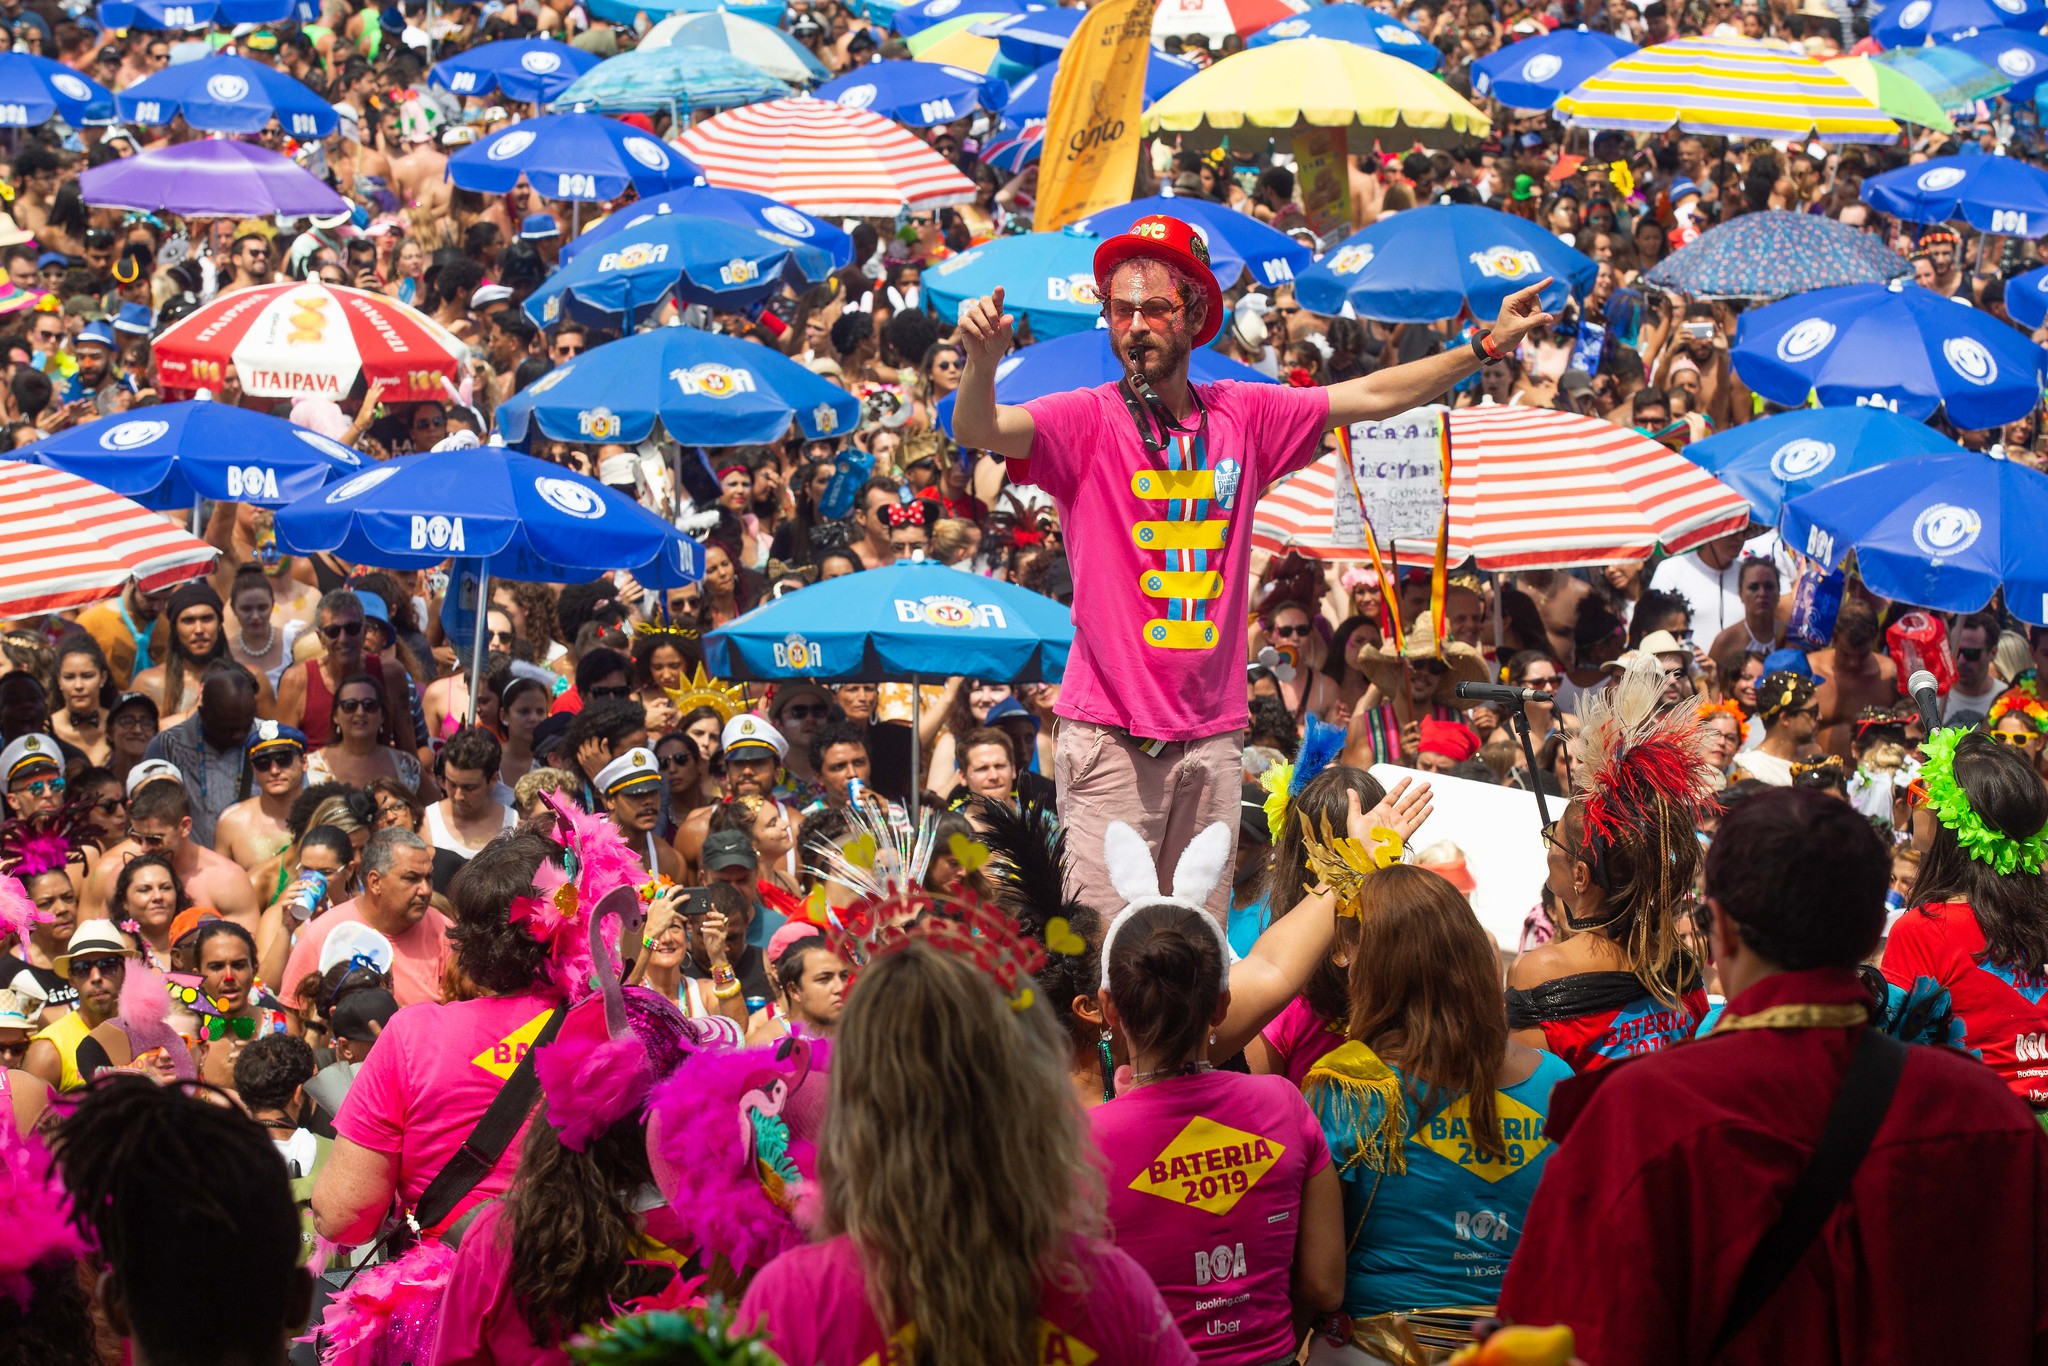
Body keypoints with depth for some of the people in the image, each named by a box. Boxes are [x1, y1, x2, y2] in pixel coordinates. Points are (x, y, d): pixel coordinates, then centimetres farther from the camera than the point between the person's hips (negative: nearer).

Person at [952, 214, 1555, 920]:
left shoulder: (1244, 415, 9)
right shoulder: (1085, 421, -3)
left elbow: (1374, 395, 17)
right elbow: (978, 430, -19)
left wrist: (1488, 345, 15)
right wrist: (983, 361, -40)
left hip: (1211, 734, 4)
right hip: (1110, 733, -4)